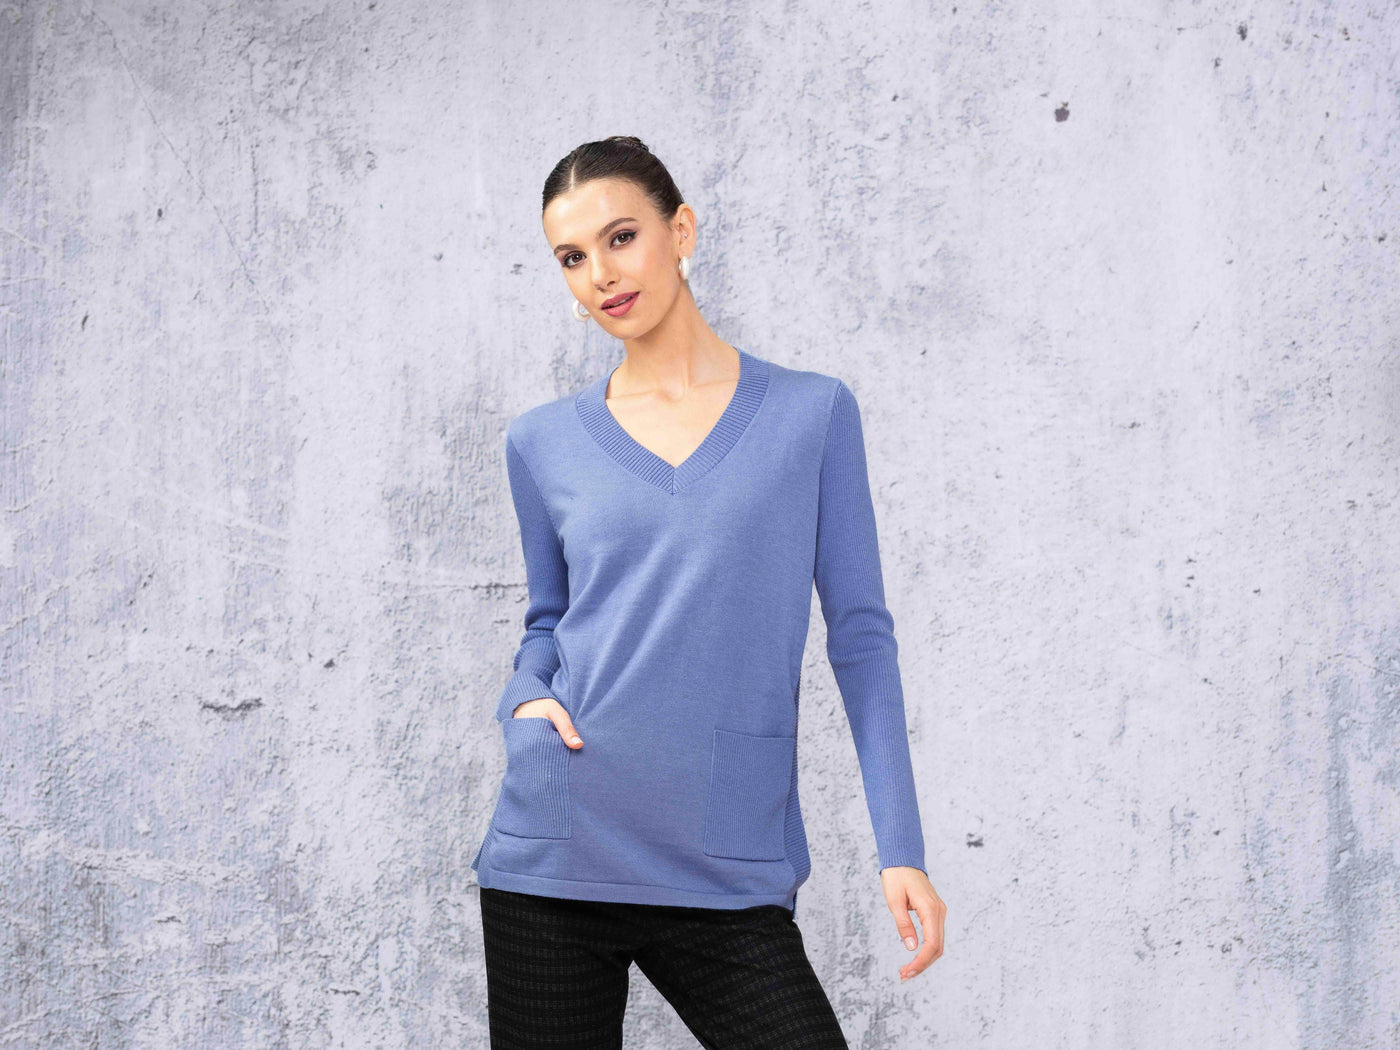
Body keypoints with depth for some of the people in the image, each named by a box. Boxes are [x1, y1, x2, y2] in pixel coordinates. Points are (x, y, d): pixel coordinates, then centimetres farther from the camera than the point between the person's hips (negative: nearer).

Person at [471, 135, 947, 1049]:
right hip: (553, 858, 2)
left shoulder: (812, 414, 3)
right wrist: (525, 699, -4)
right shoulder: (544, 442, 7)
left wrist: (902, 849, -5)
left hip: (728, 878, -2)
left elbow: (860, 632, 2)